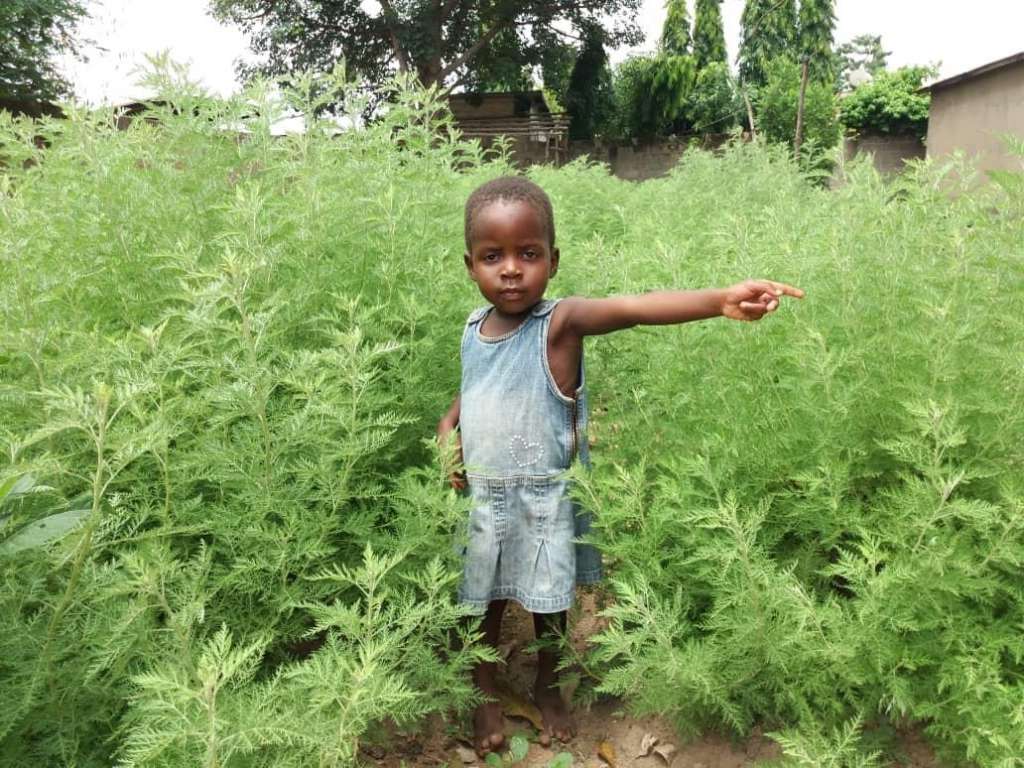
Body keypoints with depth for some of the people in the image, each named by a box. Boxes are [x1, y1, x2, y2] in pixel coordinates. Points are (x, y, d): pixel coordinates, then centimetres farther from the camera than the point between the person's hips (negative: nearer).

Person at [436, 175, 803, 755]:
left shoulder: (559, 324, -21)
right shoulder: (473, 329, -3)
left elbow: (633, 309, -39)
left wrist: (720, 299, -55)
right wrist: (447, 430, -6)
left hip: (543, 501, -4)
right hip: (480, 498, 4)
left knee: (549, 605, 17)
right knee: (482, 604, 19)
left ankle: (549, 690, 45)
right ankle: (487, 697, 44)